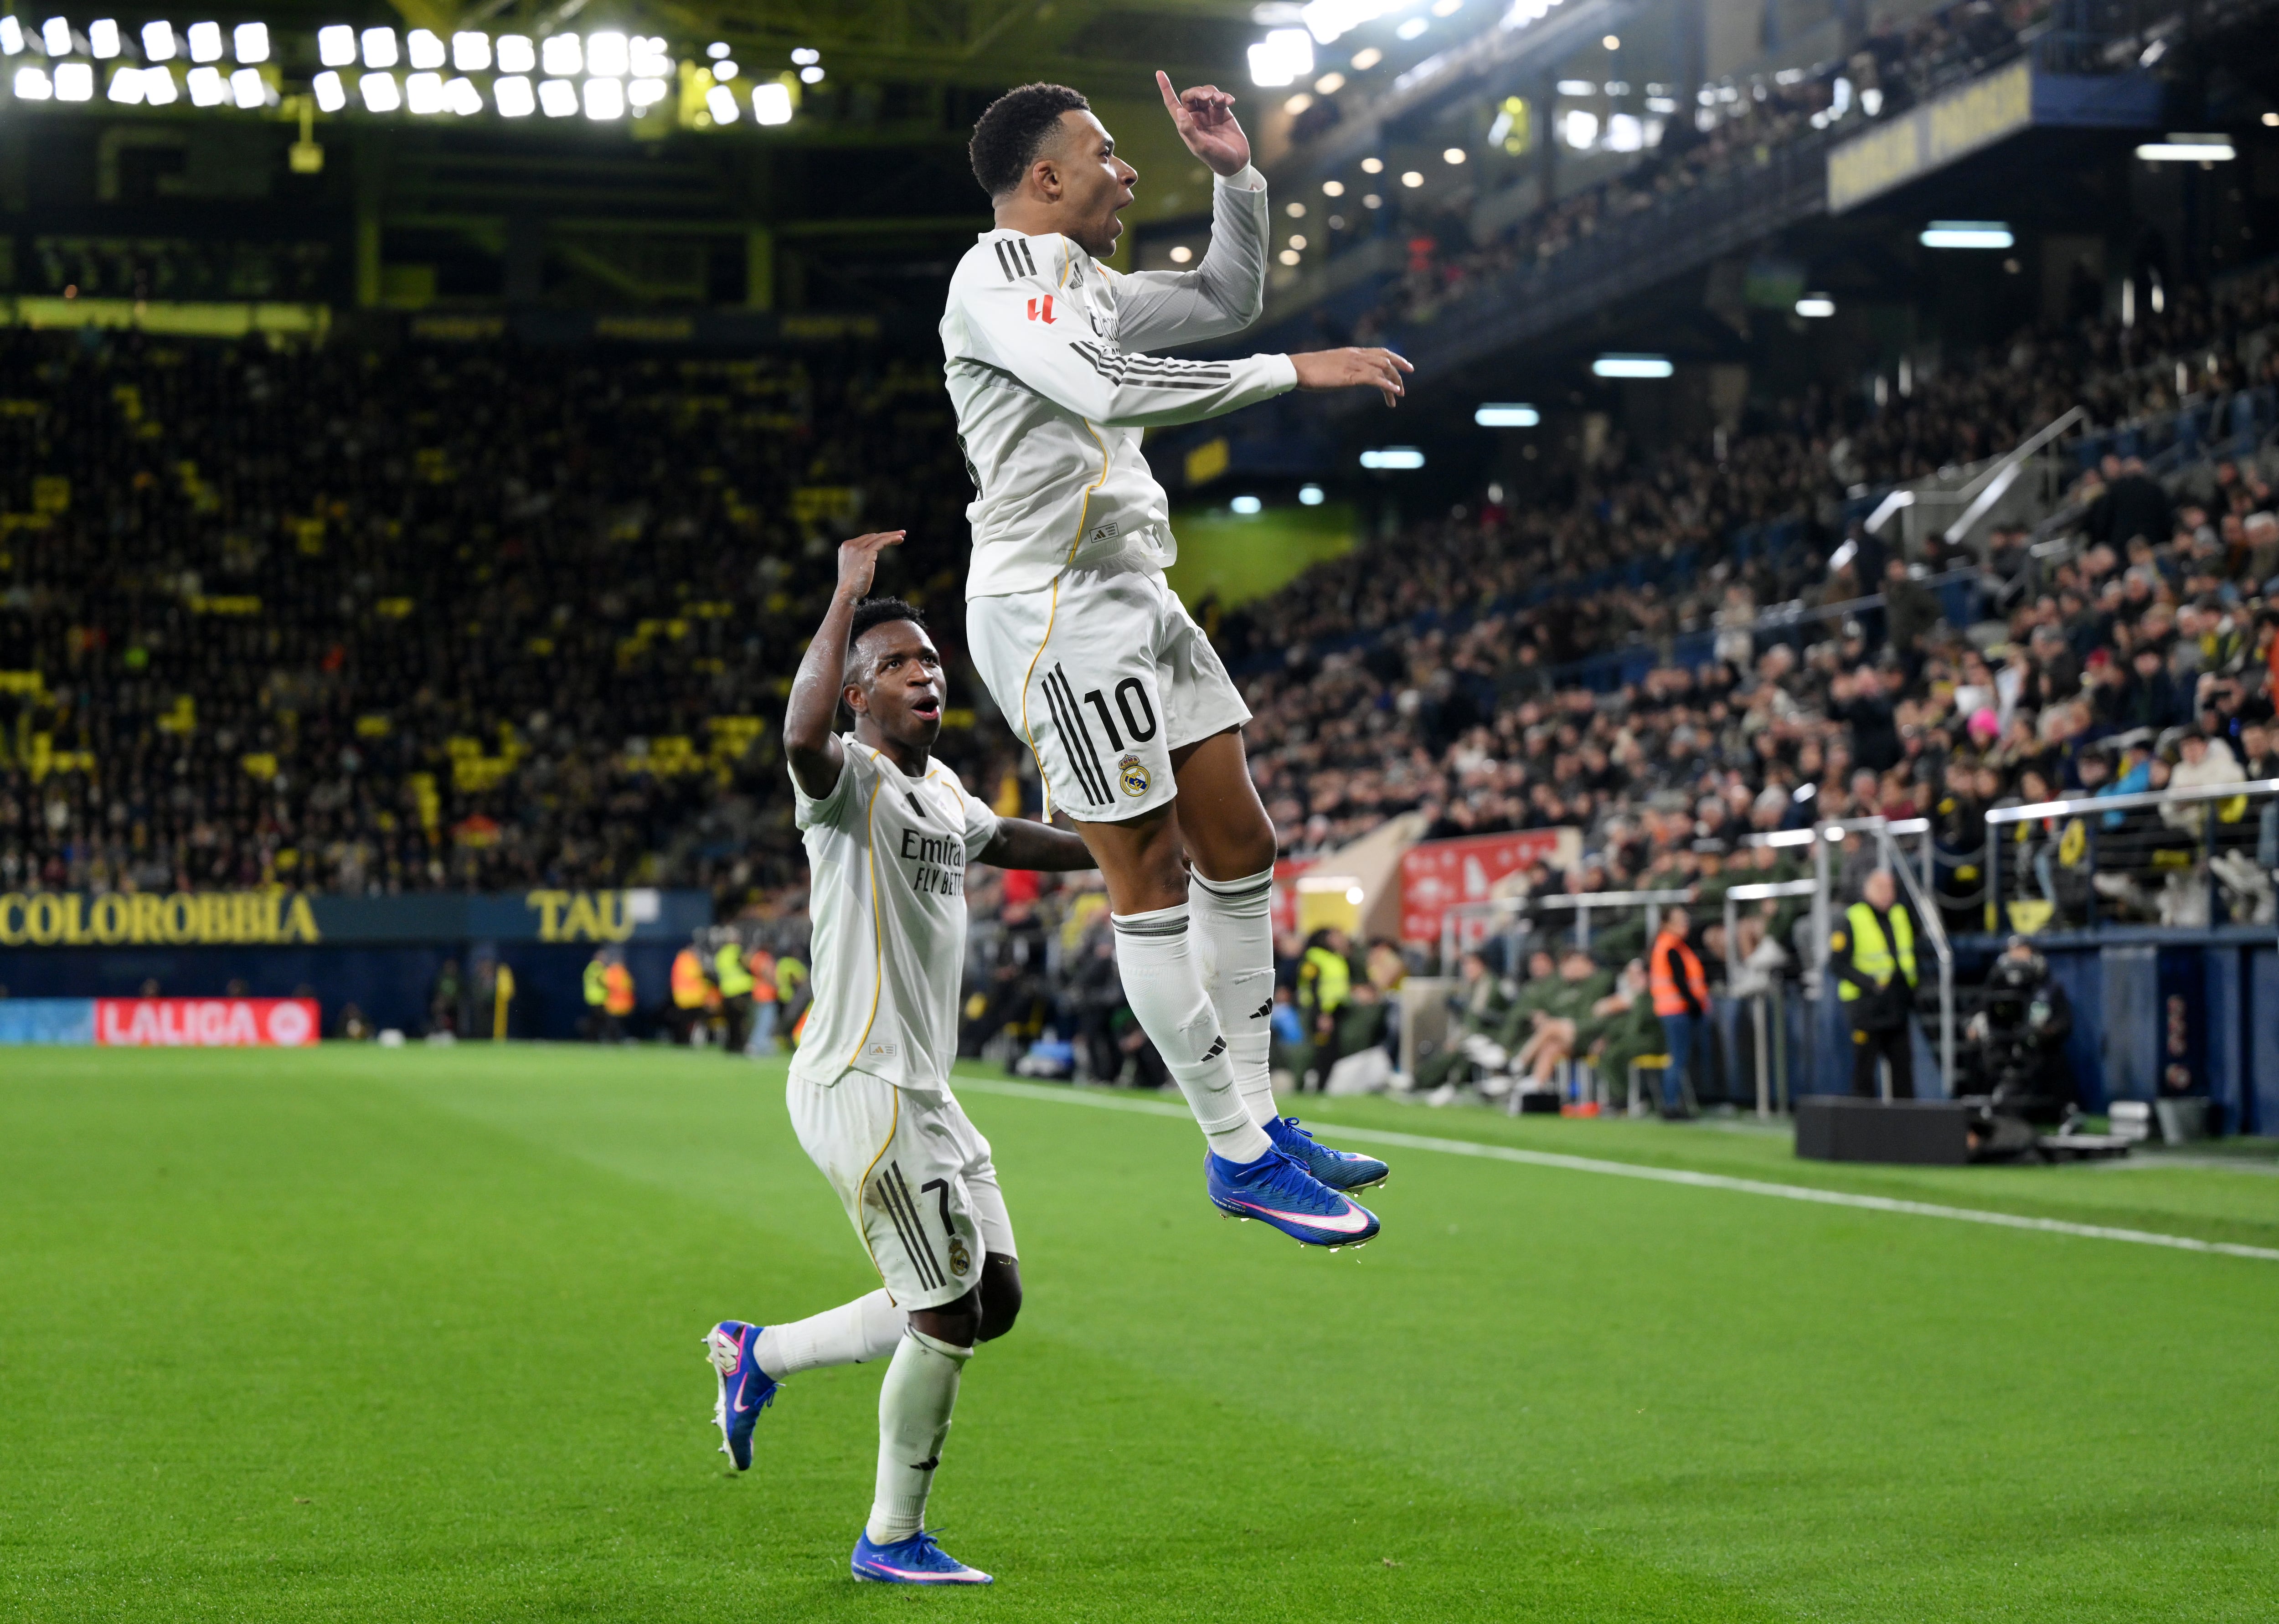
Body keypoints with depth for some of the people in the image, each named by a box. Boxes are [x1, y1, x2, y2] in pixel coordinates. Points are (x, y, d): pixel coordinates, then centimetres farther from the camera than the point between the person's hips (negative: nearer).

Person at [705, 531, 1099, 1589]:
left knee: (994, 1299, 13)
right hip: (859, 1090, -9)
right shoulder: (850, 779, -12)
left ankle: (763, 1355, 26)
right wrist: (849, 593, -35)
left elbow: (1007, 840, 37)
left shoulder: (944, 790, 15)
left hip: (925, 1094, 9)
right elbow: (803, 740, -37)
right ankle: (891, 1541, 13)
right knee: (949, 1316, -4)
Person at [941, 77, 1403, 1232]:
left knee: (1238, 849, 10)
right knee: (1150, 878, -6)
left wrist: (1235, 174, 16)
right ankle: (1240, 1156, 0)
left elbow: (1226, 300, 31)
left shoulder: (1082, 287, 18)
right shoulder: (995, 282, -12)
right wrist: (1298, 372, -26)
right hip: (1055, 611, -10)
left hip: (1133, 596, 10)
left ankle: (1257, 1122, 17)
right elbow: (1110, 393, -29)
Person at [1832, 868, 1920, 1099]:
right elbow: (1837, 964, -11)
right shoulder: (1853, 919, -8)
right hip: (1867, 1007, -6)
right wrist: (1869, 983, -19)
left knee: (1903, 1065, 7)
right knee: (1864, 1066, -1)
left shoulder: (1902, 914, 11)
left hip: (1898, 1006, 6)